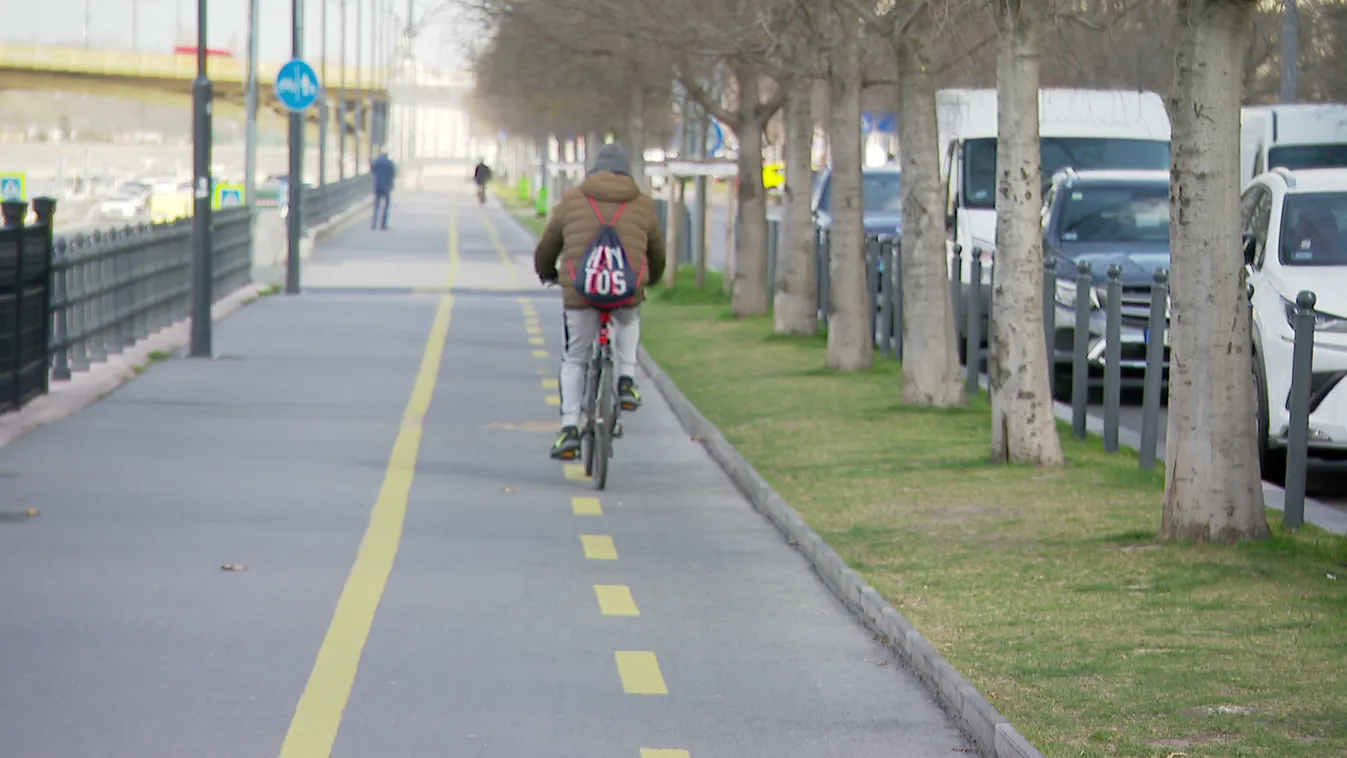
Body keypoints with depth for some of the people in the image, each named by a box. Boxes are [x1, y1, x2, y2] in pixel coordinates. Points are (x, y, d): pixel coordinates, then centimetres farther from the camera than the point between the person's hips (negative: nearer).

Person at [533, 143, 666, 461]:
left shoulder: (572, 199, 11)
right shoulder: (643, 205, 13)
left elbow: (548, 244, 19)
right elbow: (657, 253, 26)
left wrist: (546, 272, 41)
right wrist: (651, 279, 47)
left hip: (580, 291, -1)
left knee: (573, 360, 14)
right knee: (628, 321, 37)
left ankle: (569, 429, 2)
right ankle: (626, 381, 18)